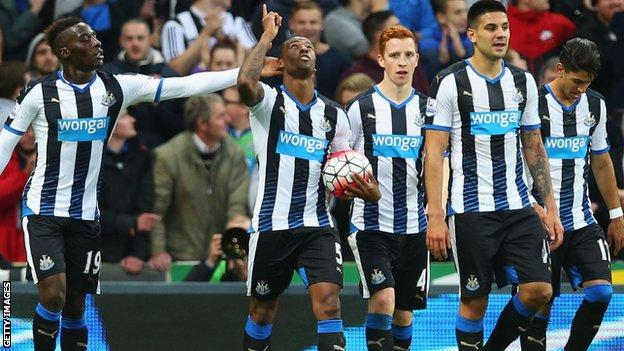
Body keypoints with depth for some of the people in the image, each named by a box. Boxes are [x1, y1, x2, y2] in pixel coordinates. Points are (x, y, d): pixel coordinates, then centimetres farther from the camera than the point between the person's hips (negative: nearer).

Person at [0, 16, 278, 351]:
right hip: (43, 210, -4)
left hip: (85, 214, 4)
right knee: (53, 295, -18)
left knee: (75, 304, 7)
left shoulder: (116, 88, -2)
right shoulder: (40, 93, -9)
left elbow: (184, 86, -4)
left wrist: (246, 72, -9)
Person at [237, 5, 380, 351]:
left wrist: (368, 190, -9)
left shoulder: (334, 115, 11)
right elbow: (245, 82, -28)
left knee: (328, 301, -16)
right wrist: (267, 36, -16)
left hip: (317, 225, 2)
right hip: (271, 226, -2)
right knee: (262, 309, 10)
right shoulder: (269, 101, -3)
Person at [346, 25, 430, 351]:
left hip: (414, 226, 3)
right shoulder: (361, 108, -2)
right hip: (371, 223, -3)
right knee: (383, 300, -20)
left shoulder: (427, 109, 6)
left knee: (404, 312, 8)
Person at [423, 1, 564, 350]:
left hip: (518, 207, 4)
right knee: (474, 301, 0)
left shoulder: (523, 81, 10)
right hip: (471, 212, -4)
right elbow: (434, 152, -7)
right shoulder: (451, 83, -6)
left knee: (539, 290, -6)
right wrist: (436, 217, -14)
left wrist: (551, 207, 10)